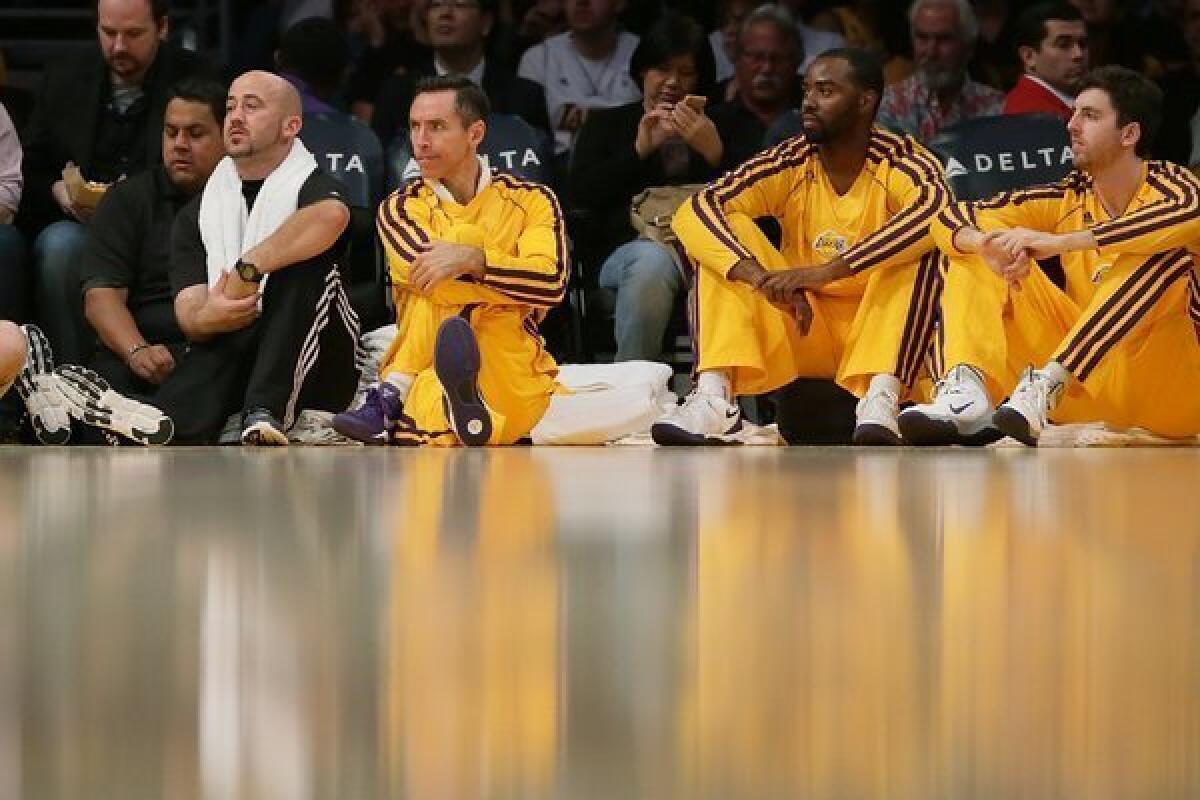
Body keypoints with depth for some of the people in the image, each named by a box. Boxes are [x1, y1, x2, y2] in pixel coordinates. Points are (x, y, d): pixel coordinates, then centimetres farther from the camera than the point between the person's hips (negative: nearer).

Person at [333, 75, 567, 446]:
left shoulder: (531, 201, 7)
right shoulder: (400, 207, 11)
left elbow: (553, 286, -13)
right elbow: (428, 275, -11)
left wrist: (473, 260, -26)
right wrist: (517, 285, -14)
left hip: (514, 378, -1)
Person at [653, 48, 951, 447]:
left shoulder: (899, 160, -11)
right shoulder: (790, 163, -5)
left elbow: (937, 208, -35)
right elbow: (694, 211, -17)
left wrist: (826, 271, -42)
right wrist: (763, 277, -36)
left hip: (878, 327, -2)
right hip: (803, 326, 2)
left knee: (924, 243, -27)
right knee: (724, 234, -16)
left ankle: (882, 397, -41)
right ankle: (714, 395, -32)